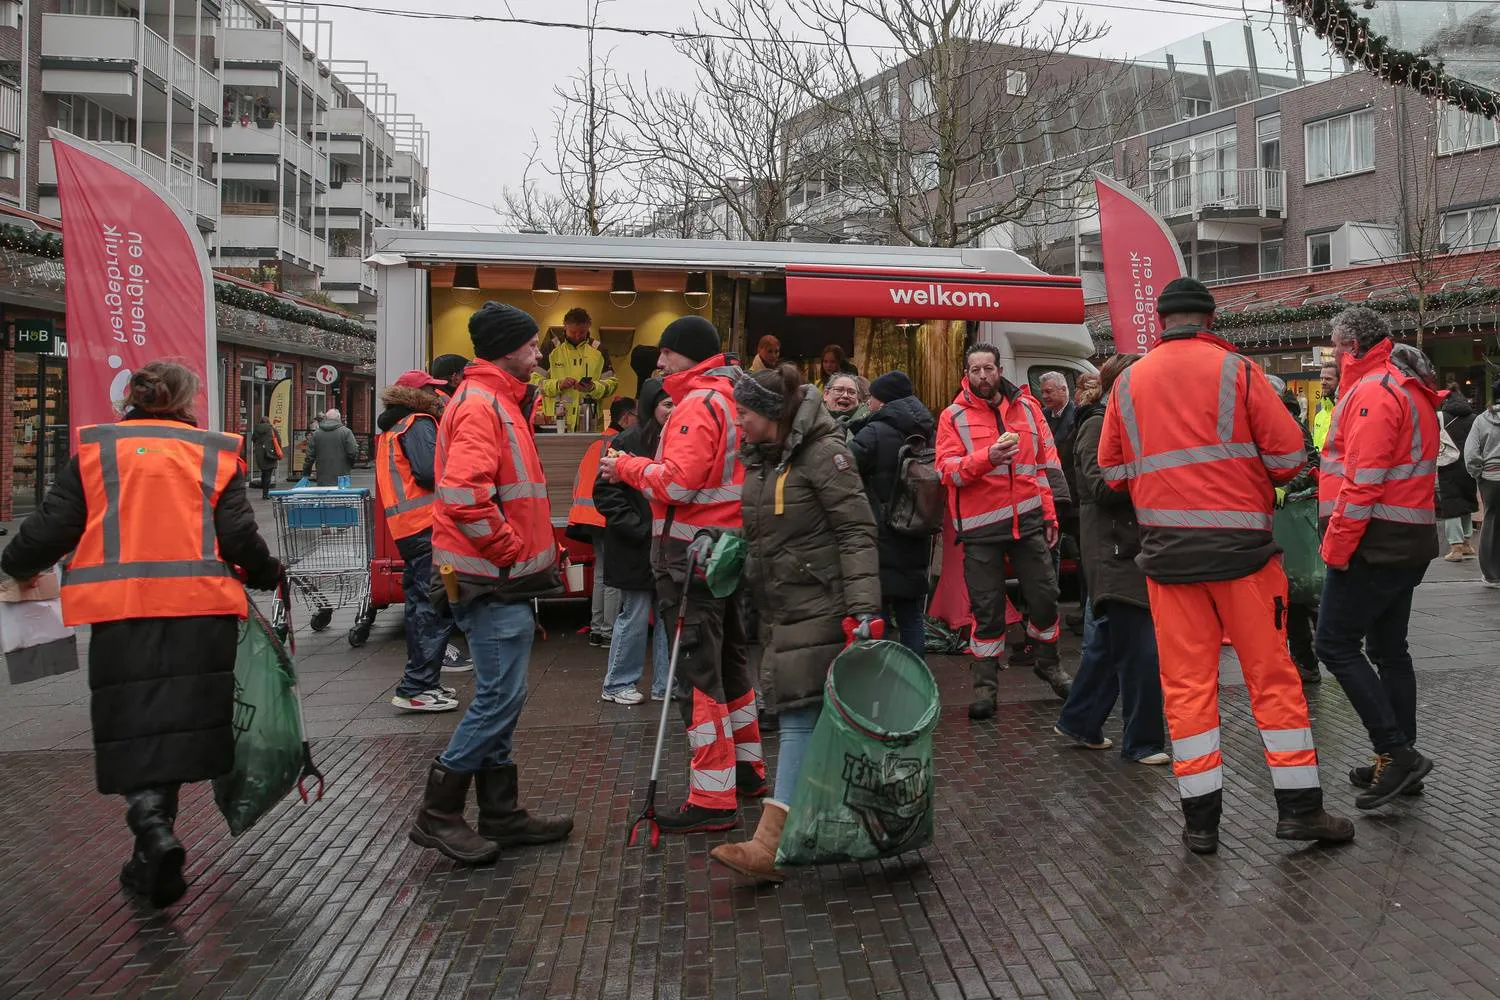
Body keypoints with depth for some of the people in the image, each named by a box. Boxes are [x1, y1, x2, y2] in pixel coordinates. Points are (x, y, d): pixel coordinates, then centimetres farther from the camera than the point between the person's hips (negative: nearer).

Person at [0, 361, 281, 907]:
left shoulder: (95, 450, 7)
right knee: (177, 723, 11)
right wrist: (268, 574, 18)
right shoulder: (215, 453, 6)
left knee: (133, 728, 6)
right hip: (200, 608, 1)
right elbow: (238, 537, -1)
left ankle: (153, 832, -16)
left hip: (121, 611, 0)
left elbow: (53, 528, 5)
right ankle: (152, 860, 21)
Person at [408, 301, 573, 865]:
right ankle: (437, 815, 3)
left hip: (501, 579, 11)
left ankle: (501, 814, 22)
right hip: (492, 581, -10)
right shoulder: (481, 405, -14)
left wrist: (533, 553, 15)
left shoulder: (498, 402, 19)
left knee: (499, 696, 13)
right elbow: (464, 496, -27)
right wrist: (516, 554, -18)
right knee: (501, 696, -7)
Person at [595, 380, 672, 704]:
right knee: (635, 615, 1)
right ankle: (617, 684, 16)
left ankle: (664, 684, 19)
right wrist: (636, 528, -14)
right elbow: (605, 492, -10)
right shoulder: (629, 441, -10)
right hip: (636, 548, -6)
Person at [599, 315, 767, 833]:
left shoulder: (698, 404, -15)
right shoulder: (729, 399, 16)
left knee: (698, 672, -7)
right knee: (730, 660, 20)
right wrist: (636, 467, 8)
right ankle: (747, 770, 33)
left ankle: (712, 798, -3)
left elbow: (679, 482, -23)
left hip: (694, 551, -10)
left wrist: (628, 467, -8)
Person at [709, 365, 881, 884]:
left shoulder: (823, 453, -14)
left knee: (801, 714, -11)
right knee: (800, 711, 12)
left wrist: (863, 608, -25)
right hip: (782, 608, 9)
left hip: (820, 607, -8)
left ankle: (770, 845, -14)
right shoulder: (758, 458, 11)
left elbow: (856, 532, -18)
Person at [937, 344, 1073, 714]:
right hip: (981, 527, -2)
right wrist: (988, 457, -28)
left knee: (1044, 594, 8)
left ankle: (1048, 663, 32)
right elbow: (948, 470, -12)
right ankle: (985, 684, 13)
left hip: (1028, 519, 3)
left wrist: (1049, 514, 7)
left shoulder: (1027, 406, 8)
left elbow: (1045, 462, 10)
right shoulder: (953, 417, -1)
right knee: (987, 608, 1)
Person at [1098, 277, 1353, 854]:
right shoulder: (1236, 370, -3)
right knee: (1272, 675, 8)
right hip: (1239, 543, -2)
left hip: (1166, 548, 2)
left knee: (1186, 682, 6)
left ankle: (1200, 820, 10)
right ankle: (1300, 807, 14)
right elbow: (1289, 454, -4)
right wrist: (1250, 476, 15)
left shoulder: (1128, 383, 6)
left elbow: (1113, 471, 10)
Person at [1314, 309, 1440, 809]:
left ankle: (1396, 752, -7)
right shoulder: (1410, 390, 18)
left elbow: (1362, 481, -23)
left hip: (1374, 543, -10)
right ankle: (1400, 757, 20)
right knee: (1388, 649, 14)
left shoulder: (1372, 393, -16)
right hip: (1409, 543, 10)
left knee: (1336, 644, -6)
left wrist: (1337, 546, -18)